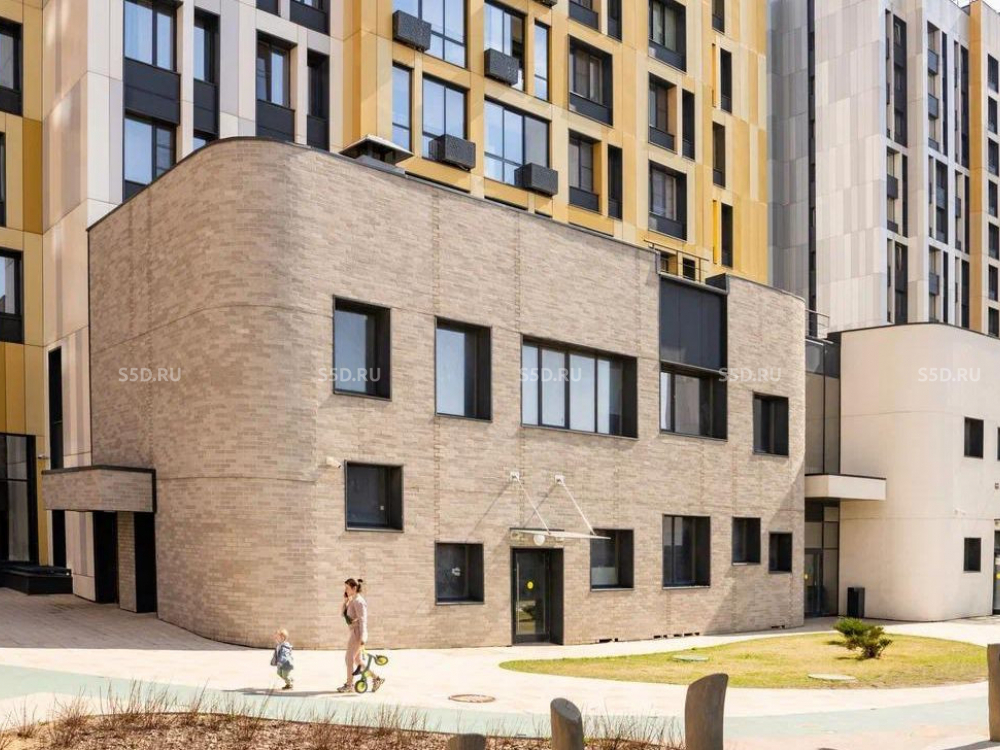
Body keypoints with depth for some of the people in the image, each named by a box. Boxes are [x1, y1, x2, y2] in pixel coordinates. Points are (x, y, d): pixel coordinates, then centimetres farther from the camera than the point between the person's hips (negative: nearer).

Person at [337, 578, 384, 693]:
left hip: (358, 633, -10)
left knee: (349, 658, -1)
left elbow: (362, 620, -20)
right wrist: (345, 601, 1)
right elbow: (343, 613, 15)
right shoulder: (352, 601, 13)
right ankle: (376, 679, 15)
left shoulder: (358, 601, -15)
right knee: (356, 660, 12)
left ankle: (349, 684, 10)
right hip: (354, 633, 10)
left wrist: (362, 639, -23)